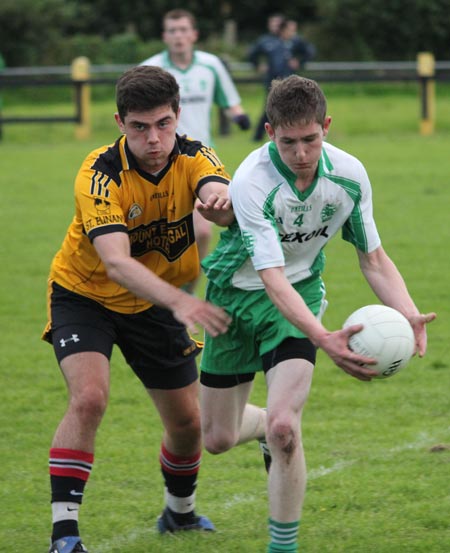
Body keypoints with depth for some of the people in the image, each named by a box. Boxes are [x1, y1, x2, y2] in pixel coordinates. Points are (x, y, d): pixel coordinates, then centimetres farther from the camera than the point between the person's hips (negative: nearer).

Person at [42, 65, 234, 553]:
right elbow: (116, 262, -42)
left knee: (187, 421, 8)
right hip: (85, 294, -4)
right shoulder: (100, 175, -30)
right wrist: (179, 302, -57)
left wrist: (221, 201, -64)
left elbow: (222, 201, -38)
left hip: (154, 303, 4)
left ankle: (179, 513, 38)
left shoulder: (193, 159, -17)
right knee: (89, 398, -27)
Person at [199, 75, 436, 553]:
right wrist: (324, 339, -50)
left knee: (282, 426, -22)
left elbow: (373, 258, -3)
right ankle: (271, 431, 46)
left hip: (299, 296, 1)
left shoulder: (349, 174, -16)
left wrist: (408, 315, -22)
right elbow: (272, 277, -35)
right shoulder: (251, 183, -29)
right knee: (218, 438, 9)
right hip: (237, 295, -1)